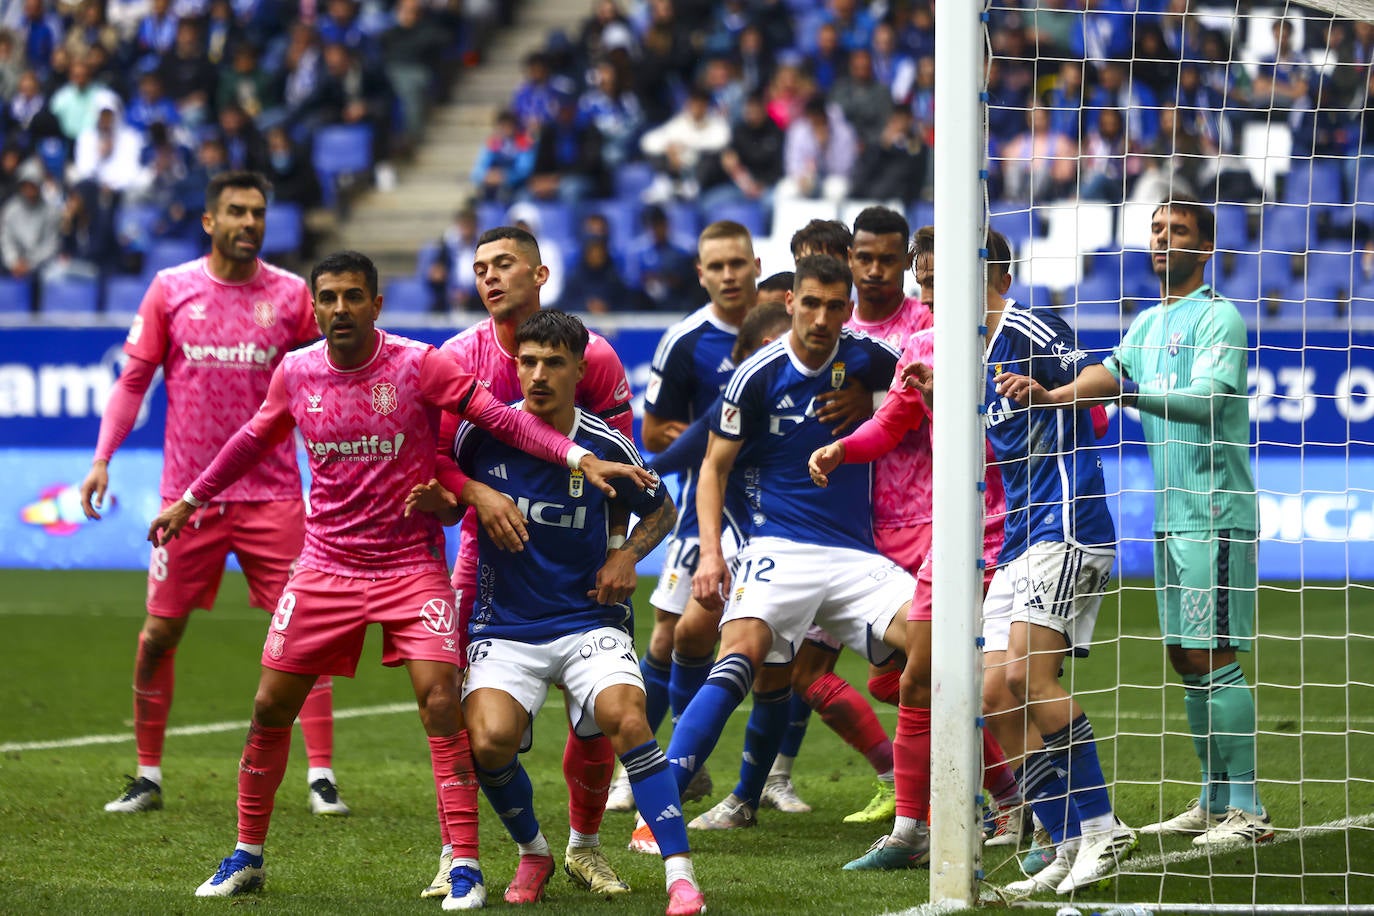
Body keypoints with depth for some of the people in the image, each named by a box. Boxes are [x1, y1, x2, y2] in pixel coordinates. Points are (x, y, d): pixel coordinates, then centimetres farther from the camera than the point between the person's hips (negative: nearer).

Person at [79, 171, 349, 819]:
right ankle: (147, 777, 16)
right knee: (158, 634, 2)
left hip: (272, 492, 0)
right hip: (189, 492, 0)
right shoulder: (170, 289, 2)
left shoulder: (290, 294, 2)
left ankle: (321, 778, -1)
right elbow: (134, 379, 6)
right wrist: (103, 457, -4)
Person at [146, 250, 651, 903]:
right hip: (324, 565, 3)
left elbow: (500, 418, -13)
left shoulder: (419, 366, -11)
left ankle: (466, 867, -11)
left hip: (412, 565, -3)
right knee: (271, 708, 3)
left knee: (440, 703, -16)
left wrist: (580, 458, -24)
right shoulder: (296, 373, 0)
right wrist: (191, 499, 26)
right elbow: (254, 439, 19)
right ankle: (246, 857, 20)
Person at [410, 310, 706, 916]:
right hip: (504, 624, 1)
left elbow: (661, 509, 14)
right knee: (489, 739, -23)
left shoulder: (605, 446, -4)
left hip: (589, 621, -1)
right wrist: (433, 497, -11)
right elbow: (451, 507, 12)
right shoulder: (482, 434, -4)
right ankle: (532, 853, 8)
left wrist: (626, 555, -4)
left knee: (626, 719, -27)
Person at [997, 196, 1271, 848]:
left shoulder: (1219, 317, -6)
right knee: (1186, 659, 10)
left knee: (1212, 656, -10)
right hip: (1170, 516, 8)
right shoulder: (1148, 323, 18)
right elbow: (1110, 371, 1)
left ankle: (1247, 809, -9)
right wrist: (1051, 394, -19)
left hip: (1215, 514, -8)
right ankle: (1214, 803, 17)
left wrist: (1130, 392, -33)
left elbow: (1207, 398, -20)